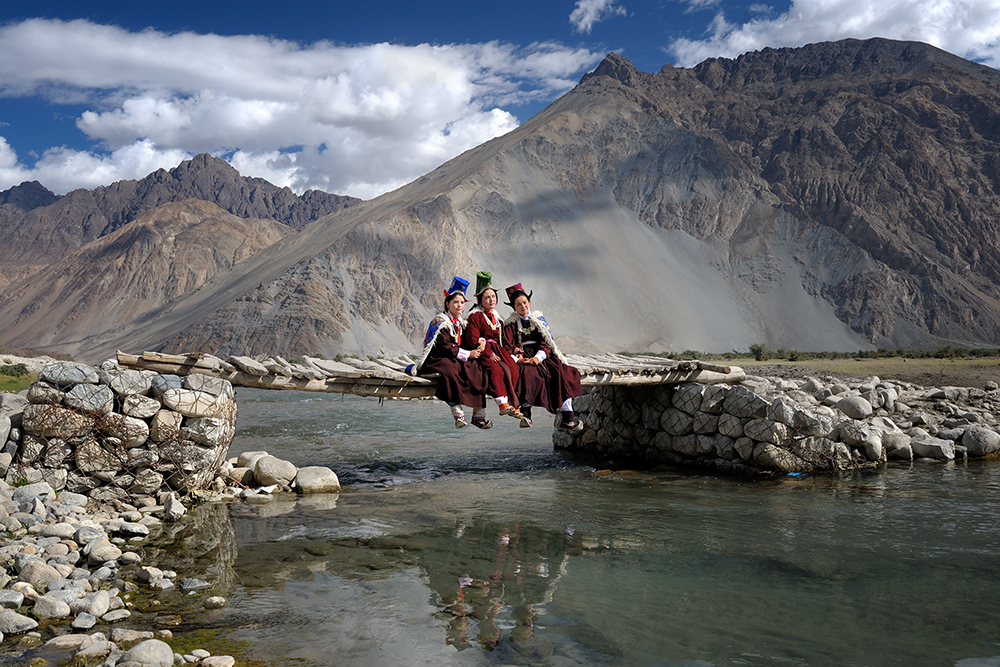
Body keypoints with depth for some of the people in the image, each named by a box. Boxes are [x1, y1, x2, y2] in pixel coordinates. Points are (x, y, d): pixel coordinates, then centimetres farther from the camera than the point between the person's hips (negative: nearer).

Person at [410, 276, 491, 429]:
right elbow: (444, 347, -16)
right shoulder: (440, 321, -8)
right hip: (436, 360, -6)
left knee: (476, 370, -19)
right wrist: (468, 354, -16)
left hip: (456, 359, 7)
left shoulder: (461, 322, 15)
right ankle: (457, 412, -42)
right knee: (451, 371, -38)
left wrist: (478, 347, -12)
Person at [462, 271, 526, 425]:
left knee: (513, 368, -22)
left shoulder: (496, 318, 23)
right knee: (495, 369, -35)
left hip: (497, 350, 6)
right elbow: (472, 340, -10)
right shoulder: (475, 317, -1)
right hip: (482, 353, -6)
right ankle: (502, 404, -41)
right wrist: (489, 354, -17)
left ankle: (514, 404, -24)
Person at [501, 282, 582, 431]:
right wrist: (516, 359, -18)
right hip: (522, 357, -2)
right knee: (529, 373, -37)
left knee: (563, 372, -25)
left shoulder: (538, 319, 19)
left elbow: (546, 342, 7)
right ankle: (525, 411, -37)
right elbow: (507, 347, 3)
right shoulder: (510, 324, 13)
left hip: (542, 356, 2)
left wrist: (538, 357, -12)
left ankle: (567, 415, -31)